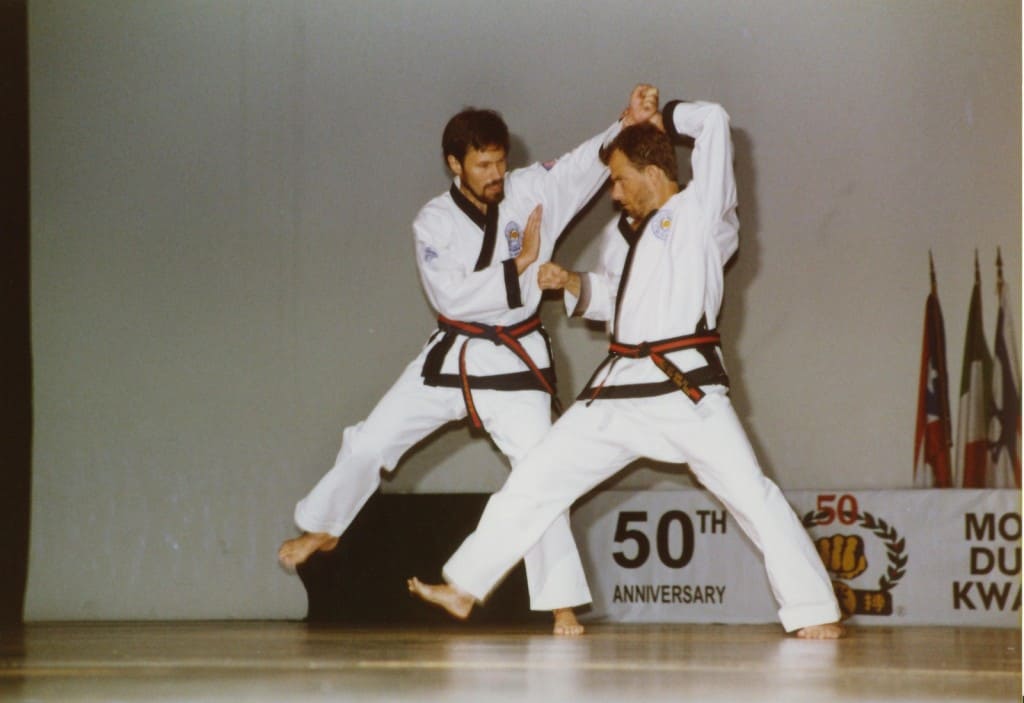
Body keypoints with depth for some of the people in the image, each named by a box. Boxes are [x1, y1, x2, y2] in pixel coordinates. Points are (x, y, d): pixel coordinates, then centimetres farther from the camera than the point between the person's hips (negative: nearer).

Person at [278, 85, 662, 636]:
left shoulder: (530, 192, -7)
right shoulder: (434, 222, -7)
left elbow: (590, 161, -18)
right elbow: (451, 296, -19)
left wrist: (630, 121, -36)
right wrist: (519, 265, -20)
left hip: (515, 360, -1)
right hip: (451, 355, 1)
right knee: (370, 444, 6)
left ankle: (562, 606, -10)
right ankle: (323, 531, 33)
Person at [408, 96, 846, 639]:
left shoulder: (700, 212, -4)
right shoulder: (623, 233, 16)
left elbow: (713, 121, -10)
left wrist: (664, 118, 8)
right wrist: (574, 284, 11)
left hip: (687, 388, -7)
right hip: (620, 390, 7)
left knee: (750, 492, -12)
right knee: (535, 479, 7)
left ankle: (814, 613, -6)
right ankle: (464, 589, 15)